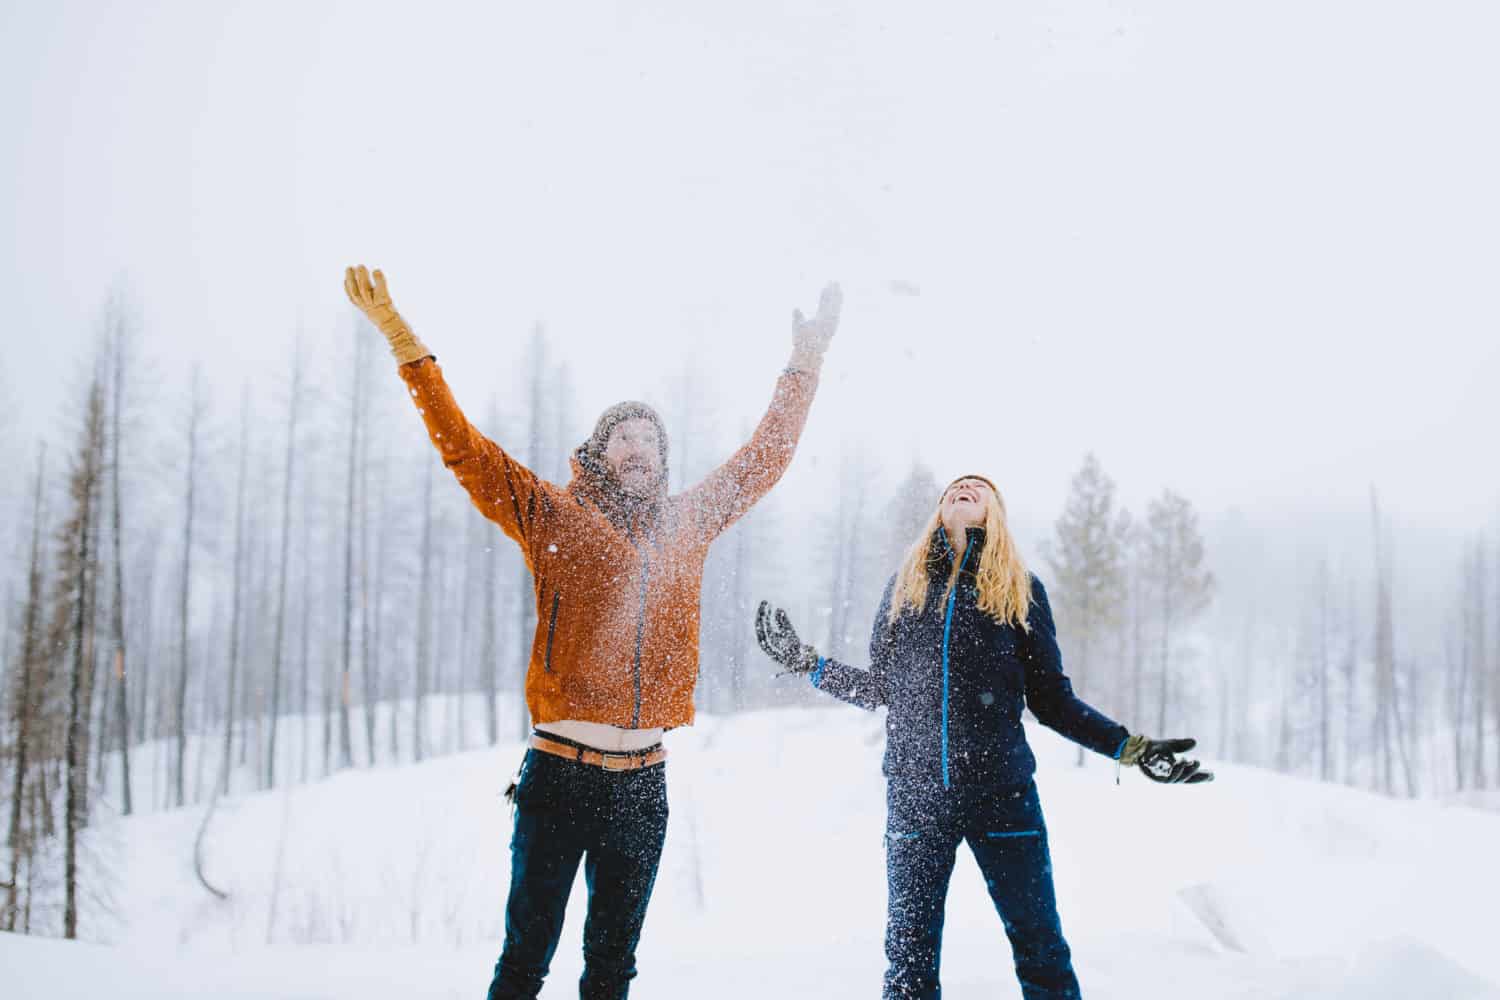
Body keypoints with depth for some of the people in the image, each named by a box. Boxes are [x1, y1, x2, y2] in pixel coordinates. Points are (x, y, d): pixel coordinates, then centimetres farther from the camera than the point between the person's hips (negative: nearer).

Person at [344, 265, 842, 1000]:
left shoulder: (687, 523, 13)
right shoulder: (553, 517, 2)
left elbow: (765, 459, 22)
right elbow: (463, 447, -4)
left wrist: (804, 363, 24)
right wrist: (405, 343, -11)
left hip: (644, 781, 4)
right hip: (561, 772, -4)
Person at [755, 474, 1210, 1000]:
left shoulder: (1021, 590, 6)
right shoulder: (903, 586, 11)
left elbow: (1051, 699, 7)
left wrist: (1131, 748, -1)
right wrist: (805, 661, 12)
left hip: (1002, 792, -1)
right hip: (914, 793, 1)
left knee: (1039, 944, 0)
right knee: (909, 948, 7)